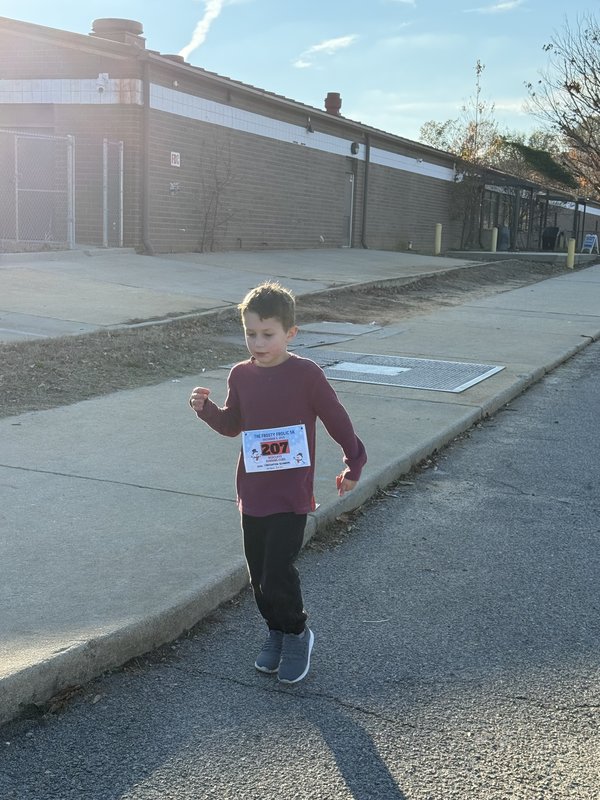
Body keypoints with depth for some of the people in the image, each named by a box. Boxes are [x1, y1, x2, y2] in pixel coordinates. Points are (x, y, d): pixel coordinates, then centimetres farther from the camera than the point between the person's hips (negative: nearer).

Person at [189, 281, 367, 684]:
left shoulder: (306, 374, -14)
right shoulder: (241, 375, 2)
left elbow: (337, 420, -4)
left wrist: (354, 466, 5)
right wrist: (206, 408, -4)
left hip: (291, 498, -5)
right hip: (252, 495, 5)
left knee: (277, 575, -8)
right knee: (260, 574, 13)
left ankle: (297, 634, 19)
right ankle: (276, 632, 36)